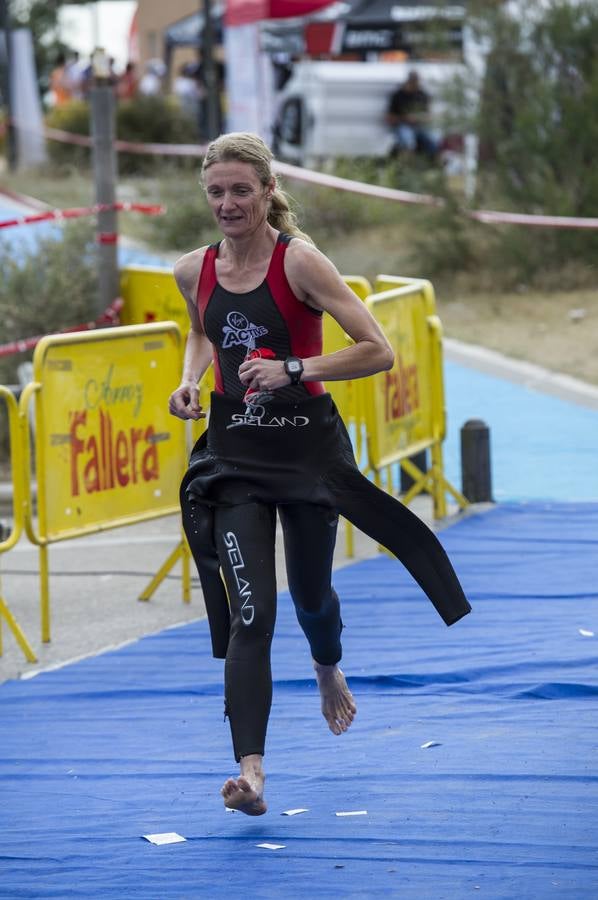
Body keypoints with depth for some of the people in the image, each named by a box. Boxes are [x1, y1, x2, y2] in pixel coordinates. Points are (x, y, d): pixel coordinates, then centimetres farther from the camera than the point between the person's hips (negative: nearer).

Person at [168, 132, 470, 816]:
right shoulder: (194, 271, 1)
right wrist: (190, 379, 4)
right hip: (234, 457, 2)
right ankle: (250, 768, -18)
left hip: (308, 448, -2)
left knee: (311, 593, 17)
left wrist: (293, 370, -25)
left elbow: (377, 350, -15)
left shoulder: (298, 261, -13)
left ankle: (328, 670, 54)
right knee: (249, 613, -12)